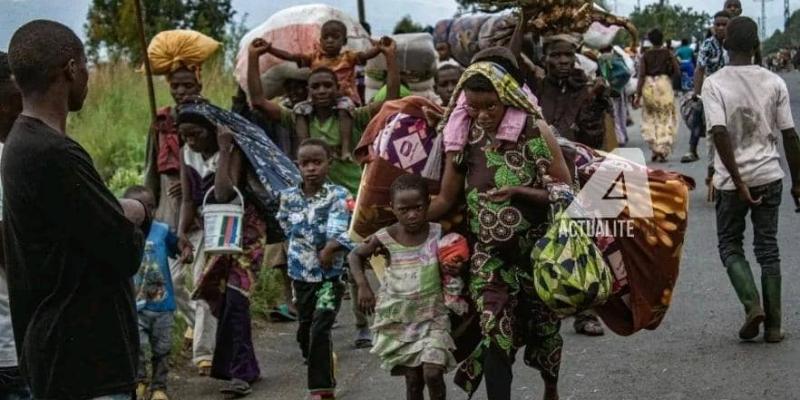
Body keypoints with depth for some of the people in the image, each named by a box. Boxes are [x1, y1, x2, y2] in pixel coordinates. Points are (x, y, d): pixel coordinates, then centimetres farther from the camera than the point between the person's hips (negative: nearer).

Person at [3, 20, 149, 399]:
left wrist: (124, 214, -1)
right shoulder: (53, 154, -21)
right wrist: (132, 218, 4)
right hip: (83, 359, -10)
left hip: (64, 350, 10)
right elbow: (126, 252, -17)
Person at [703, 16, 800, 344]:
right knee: (768, 248, 11)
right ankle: (773, 325, 10)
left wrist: (738, 182, -16)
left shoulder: (714, 84, -9)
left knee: (730, 245, 14)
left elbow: (720, 134, -19)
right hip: (769, 176, 2)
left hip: (732, 180, -2)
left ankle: (752, 305, -6)